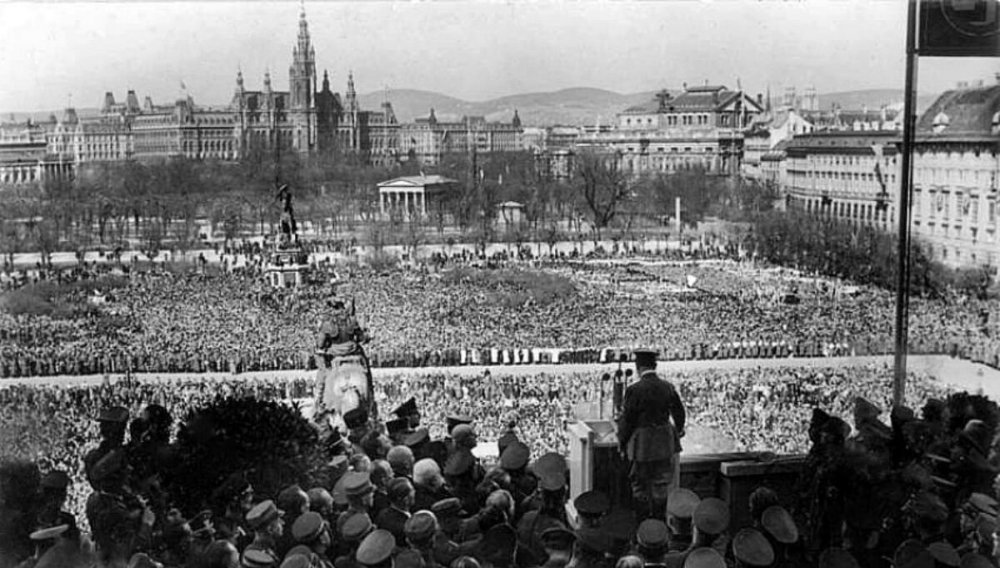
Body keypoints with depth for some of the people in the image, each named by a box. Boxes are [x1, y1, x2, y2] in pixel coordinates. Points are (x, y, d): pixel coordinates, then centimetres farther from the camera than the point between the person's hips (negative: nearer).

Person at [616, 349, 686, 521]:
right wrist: (679, 430, 32)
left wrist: (621, 441, 3)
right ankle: (660, 519, 25)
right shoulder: (668, 388, -3)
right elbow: (679, 413, 12)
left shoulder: (634, 390, -19)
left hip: (641, 446, -4)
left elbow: (626, 420, -14)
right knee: (661, 484, 16)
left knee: (640, 484, 11)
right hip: (665, 445, 5)